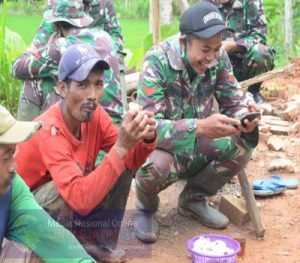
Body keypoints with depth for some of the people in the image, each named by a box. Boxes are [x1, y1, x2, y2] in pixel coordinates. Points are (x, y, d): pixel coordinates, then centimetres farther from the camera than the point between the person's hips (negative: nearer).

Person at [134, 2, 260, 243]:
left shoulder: (219, 58, -12)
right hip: (159, 147, -5)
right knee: (156, 163, -38)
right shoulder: (157, 61, -27)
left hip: (194, 147, 5)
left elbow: (233, 101, -4)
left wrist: (245, 116, -30)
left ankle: (193, 198, 8)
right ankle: (146, 207, 1)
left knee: (243, 144, -18)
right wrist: (200, 127, -47)